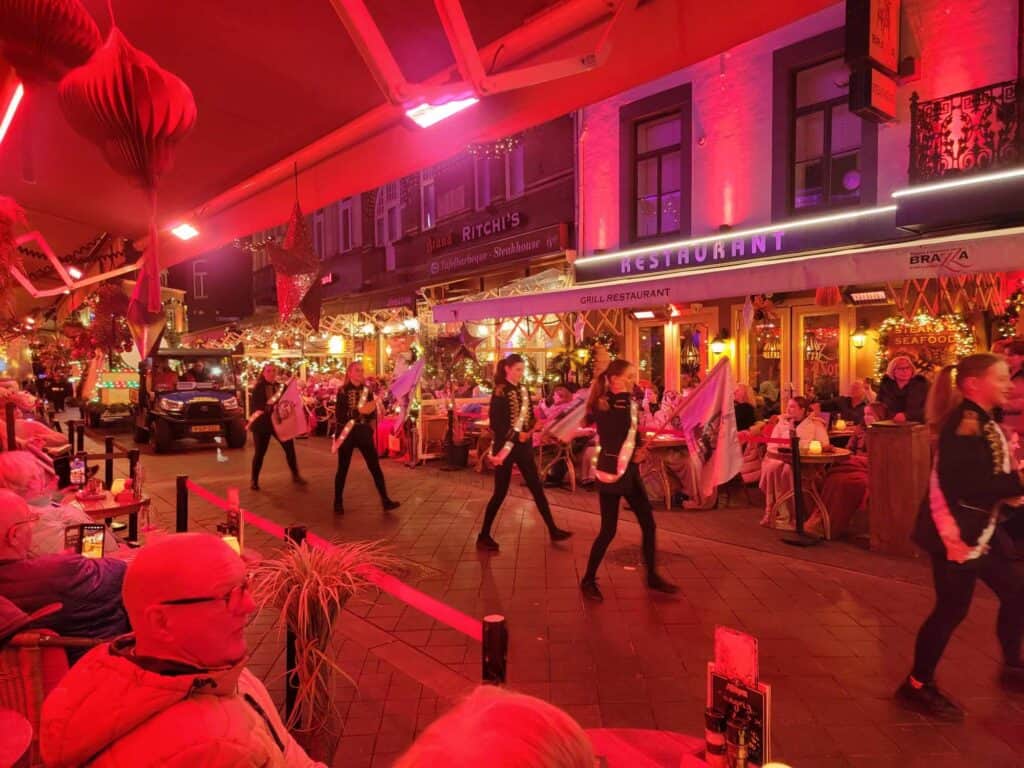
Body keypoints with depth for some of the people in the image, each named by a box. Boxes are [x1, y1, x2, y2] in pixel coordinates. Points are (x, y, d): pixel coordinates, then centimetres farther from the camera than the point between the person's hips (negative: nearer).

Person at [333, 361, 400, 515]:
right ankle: (338, 502, 18)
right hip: (347, 433, -3)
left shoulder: (367, 390, 8)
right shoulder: (343, 391, -5)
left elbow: (372, 412, 10)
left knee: (375, 466, 2)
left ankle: (385, 500, 8)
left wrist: (372, 426, -7)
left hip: (363, 432, 3)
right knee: (343, 469, 5)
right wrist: (358, 410, -25)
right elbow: (339, 415, -15)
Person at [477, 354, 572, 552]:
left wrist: (530, 430, -9)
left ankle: (553, 530, 21)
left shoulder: (524, 390, 9)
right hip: (505, 446, -7)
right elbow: (495, 423, -16)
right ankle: (483, 536, 12)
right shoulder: (500, 392, -11)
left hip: (523, 446, 7)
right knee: (500, 492, -1)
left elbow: (530, 416, 11)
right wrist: (516, 436, -18)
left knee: (537, 488, 11)